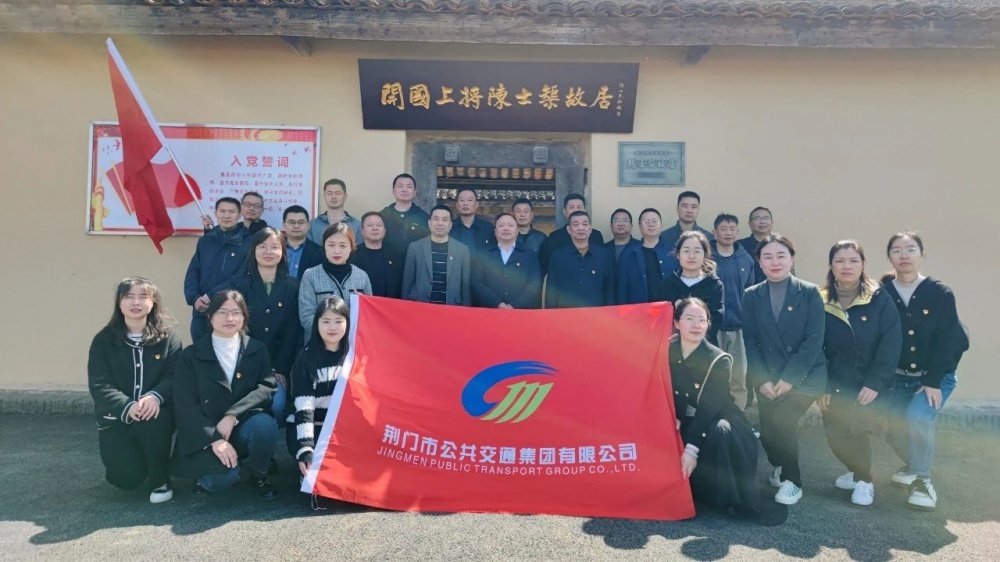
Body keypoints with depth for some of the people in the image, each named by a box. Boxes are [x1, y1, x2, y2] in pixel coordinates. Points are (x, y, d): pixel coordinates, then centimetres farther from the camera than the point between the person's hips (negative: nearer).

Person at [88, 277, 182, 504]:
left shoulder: (168, 337, 0)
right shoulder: (104, 340, 1)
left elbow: (175, 376, -9)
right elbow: (99, 384, -8)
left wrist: (155, 396, -31)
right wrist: (127, 407, -25)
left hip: (155, 412, -1)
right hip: (117, 416, 1)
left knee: (152, 423, -37)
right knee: (126, 478, -15)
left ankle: (160, 481, -11)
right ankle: (125, 457, 26)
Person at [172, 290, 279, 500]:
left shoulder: (257, 350, 4)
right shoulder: (191, 355, 0)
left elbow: (267, 388, -8)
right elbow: (185, 406, -7)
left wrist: (233, 415, -23)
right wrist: (214, 439, -20)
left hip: (243, 428, 2)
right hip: (205, 436, -1)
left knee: (264, 425, -33)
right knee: (223, 478, -29)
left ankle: (259, 476, -2)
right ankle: (208, 476, 10)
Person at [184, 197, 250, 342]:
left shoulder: (248, 242, -4)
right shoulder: (205, 241, 12)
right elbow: (192, 273, 10)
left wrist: (211, 295, -16)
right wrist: (194, 298, -8)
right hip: (202, 312, 4)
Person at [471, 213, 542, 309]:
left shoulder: (530, 256, 10)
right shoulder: (484, 255, 11)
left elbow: (534, 285, 0)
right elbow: (477, 283, 1)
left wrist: (515, 306, -14)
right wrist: (497, 304, -13)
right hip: (490, 313, 0)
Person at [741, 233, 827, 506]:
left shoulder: (810, 293, -2)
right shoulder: (751, 296, 5)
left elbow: (814, 340, -8)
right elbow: (750, 341, 1)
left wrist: (789, 379, -16)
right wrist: (762, 381, -11)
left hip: (805, 376, -2)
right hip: (767, 379, 3)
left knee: (782, 419, -24)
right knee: (768, 432, -3)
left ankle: (793, 480, -1)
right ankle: (779, 465, 33)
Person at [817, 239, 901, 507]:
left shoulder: (880, 299, -6)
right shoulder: (821, 303, -2)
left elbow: (891, 344, -11)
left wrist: (875, 383, -16)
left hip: (871, 385, -2)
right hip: (836, 385, 2)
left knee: (856, 430, -15)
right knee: (836, 436, 1)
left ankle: (864, 479, 14)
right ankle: (857, 471, 32)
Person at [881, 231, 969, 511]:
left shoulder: (941, 293, -12)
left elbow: (949, 341, -12)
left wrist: (933, 381, -17)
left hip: (936, 376, -2)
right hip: (897, 376, 3)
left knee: (918, 418, -25)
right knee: (894, 427, -2)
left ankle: (922, 479, -5)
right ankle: (914, 466, 32)